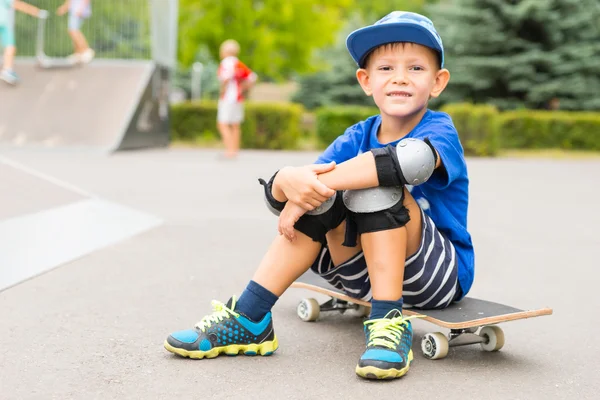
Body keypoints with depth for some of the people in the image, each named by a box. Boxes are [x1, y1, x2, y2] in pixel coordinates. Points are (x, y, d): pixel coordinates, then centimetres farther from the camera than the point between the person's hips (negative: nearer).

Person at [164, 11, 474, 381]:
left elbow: (413, 158, -43)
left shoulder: (440, 129, -14)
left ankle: (389, 323, -27)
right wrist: (289, 181, -37)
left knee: (374, 188, -26)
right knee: (319, 198, -18)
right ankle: (248, 320, -13)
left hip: (443, 276, -4)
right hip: (371, 276, 5)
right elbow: (277, 197, -11)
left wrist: (317, 181, -37)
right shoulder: (357, 138, 0)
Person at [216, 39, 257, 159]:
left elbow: (227, 77, -30)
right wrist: (243, 89, 12)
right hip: (238, 98, 8)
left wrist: (222, 91, -19)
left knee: (222, 124, -6)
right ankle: (235, 150, 15)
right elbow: (252, 78, 14)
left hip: (228, 97, -8)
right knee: (235, 125, 13)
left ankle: (230, 149, -16)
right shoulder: (239, 64, 13)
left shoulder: (226, 62, -11)